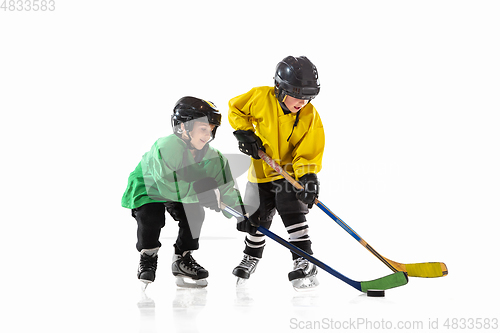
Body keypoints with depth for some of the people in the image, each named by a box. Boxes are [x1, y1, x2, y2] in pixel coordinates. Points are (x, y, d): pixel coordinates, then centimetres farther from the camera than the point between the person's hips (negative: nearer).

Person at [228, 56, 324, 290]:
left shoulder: (310, 116, -16)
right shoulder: (261, 98, -17)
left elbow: (309, 151, -16)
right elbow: (236, 108, 1)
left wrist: (308, 177, -31)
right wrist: (245, 132, -11)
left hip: (291, 173, -2)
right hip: (261, 172, 2)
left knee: (294, 214, -19)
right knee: (255, 218, 11)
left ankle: (304, 261, -15)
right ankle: (252, 256, 38)